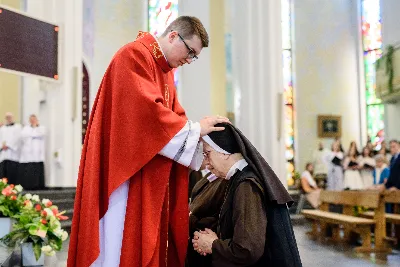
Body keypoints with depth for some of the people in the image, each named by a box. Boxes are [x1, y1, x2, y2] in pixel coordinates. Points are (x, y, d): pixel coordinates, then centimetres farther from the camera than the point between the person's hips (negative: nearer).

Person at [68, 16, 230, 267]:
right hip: (126, 171, -9)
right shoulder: (135, 55, -13)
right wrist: (195, 128, -15)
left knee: (148, 243, 10)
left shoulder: (166, 69, 17)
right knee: (123, 243, -3)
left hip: (153, 176, 9)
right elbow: (147, 110, -24)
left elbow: (171, 116, 15)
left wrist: (202, 134, -2)